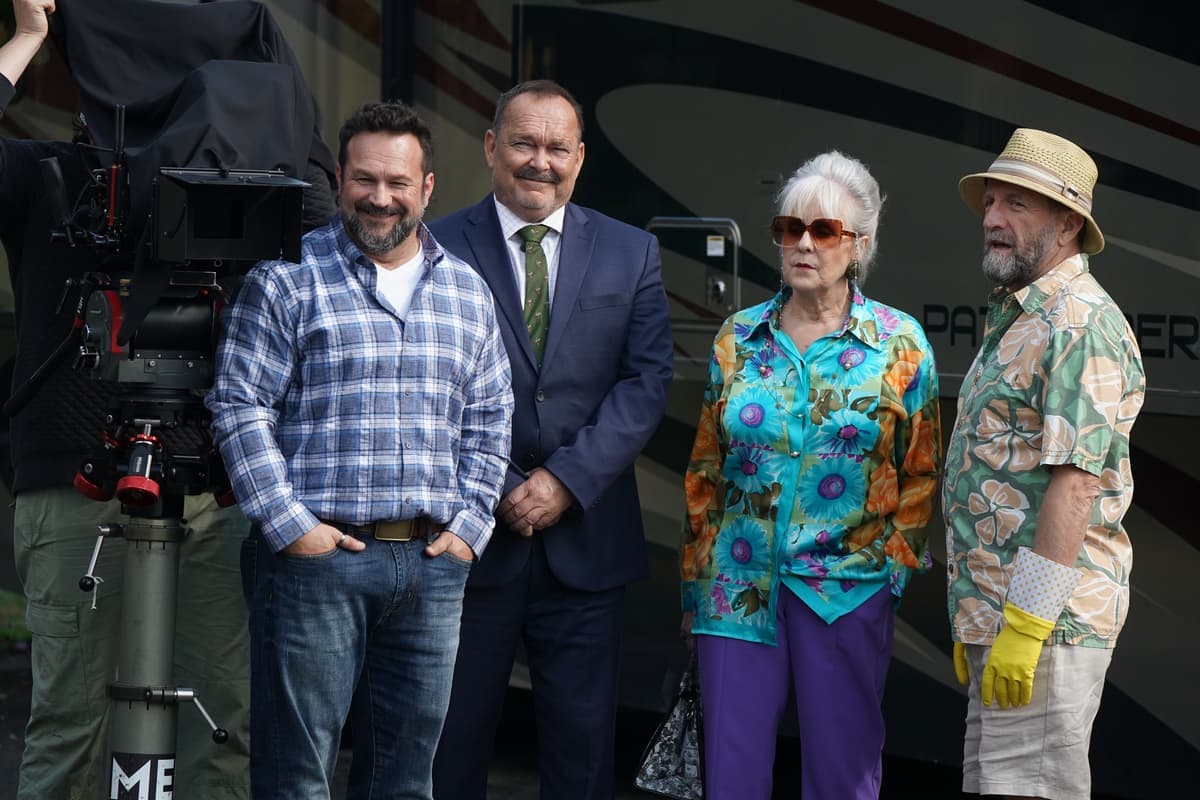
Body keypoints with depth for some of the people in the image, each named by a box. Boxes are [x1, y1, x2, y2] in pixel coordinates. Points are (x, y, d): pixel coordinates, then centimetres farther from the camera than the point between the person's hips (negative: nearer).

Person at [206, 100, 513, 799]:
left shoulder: (467, 291, 14)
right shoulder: (287, 278, -1)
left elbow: (488, 420, 16)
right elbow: (240, 408, -5)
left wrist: (469, 525, 5)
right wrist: (289, 525, -11)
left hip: (433, 562, 4)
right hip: (317, 556, -4)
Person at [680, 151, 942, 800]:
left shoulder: (900, 344, 1)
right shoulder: (739, 338, 8)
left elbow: (921, 474, 5)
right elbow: (704, 472, 11)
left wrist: (893, 564, -4)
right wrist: (694, 585, 10)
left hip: (848, 588, -2)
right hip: (739, 583, 2)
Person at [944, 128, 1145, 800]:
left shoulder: (1081, 325, -14)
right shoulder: (1017, 321, 20)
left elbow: (1075, 486, -21)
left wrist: (1026, 625, -24)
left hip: (1044, 619, -10)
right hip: (998, 616, 11)